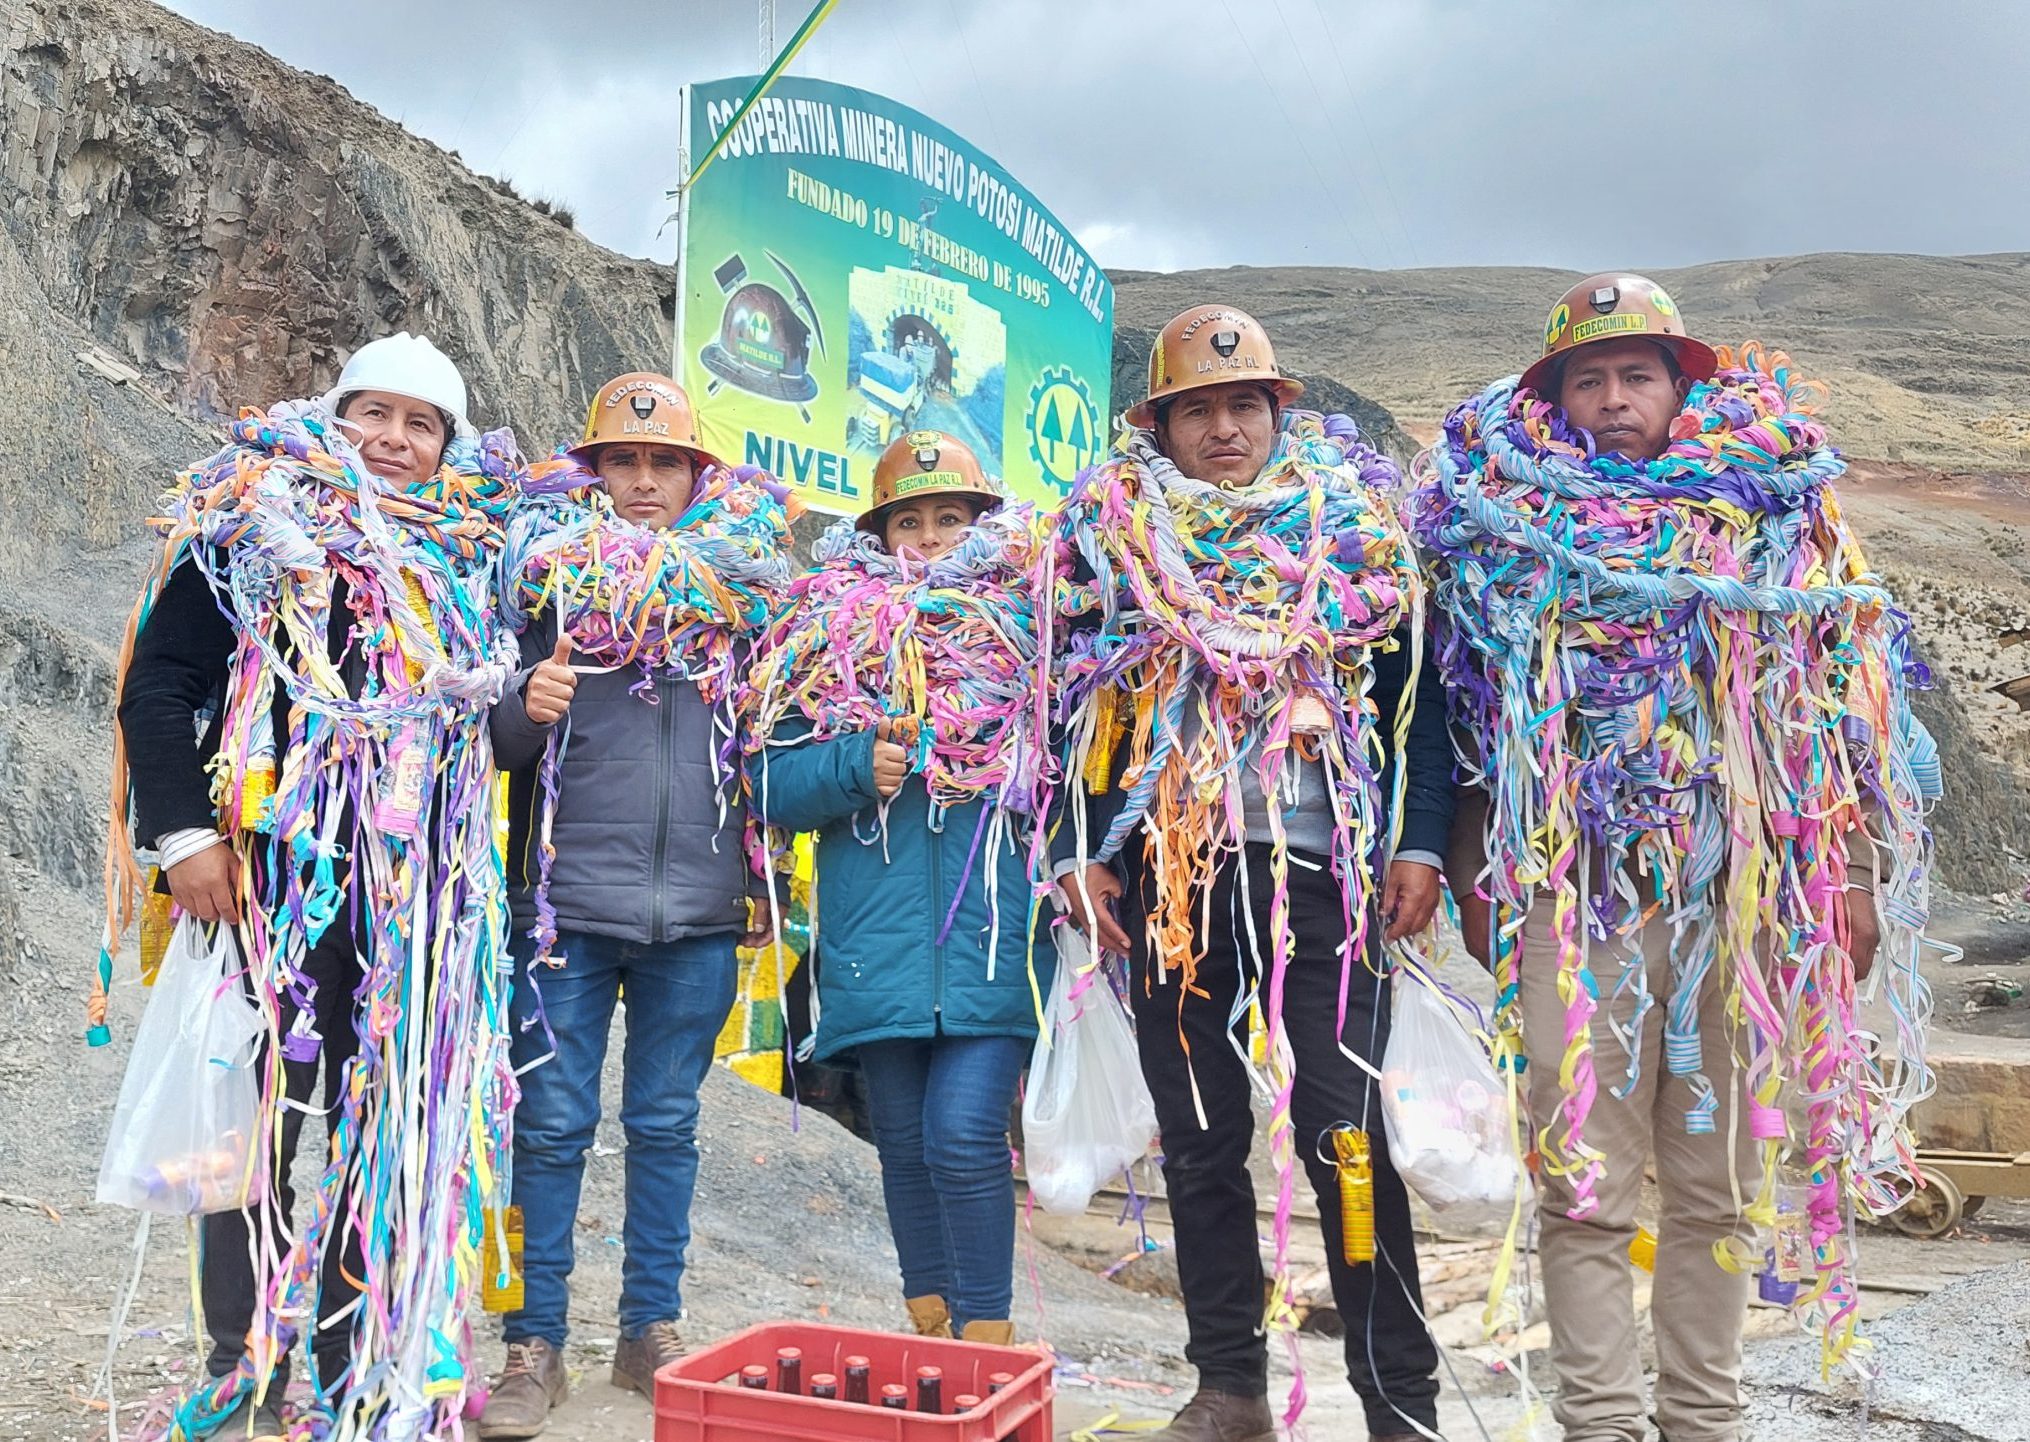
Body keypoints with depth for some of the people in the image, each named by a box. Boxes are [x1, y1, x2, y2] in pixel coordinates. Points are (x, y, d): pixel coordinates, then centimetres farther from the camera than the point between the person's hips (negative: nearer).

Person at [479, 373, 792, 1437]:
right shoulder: (546, 573, 4)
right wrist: (528, 704, -16)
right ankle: (535, 1343, 17)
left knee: (666, 1122, 11)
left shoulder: (738, 585, 9)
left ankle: (652, 1330, 24)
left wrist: (762, 883, 8)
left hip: (698, 909, 2)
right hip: (567, 898, -1)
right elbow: (500, 747, 4)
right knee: (553, 1123, 4)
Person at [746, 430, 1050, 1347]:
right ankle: (929, 1331, 29)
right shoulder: (834, 634, 10)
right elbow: (775, 783, 6)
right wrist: (859, 764, -11)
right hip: (876, 941, 2)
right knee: (904, 1141, 12)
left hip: (994, 935, -2)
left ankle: (986, 1340, 6)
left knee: (964, 1134, -10)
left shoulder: (1023, 625, 7)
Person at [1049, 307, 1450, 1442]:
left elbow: (1415, 692, 6)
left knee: (1343, 1136, -3)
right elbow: (1079, 703, 11)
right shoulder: (1114, 533, 11)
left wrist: (1420, 843, -4)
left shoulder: (1354, 521, 8)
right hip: (1169, 877, 2)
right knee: (1199, 1138, 9)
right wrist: (1082, 854, 2)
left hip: (1319, 869, -2)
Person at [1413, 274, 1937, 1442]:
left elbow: (1835, 701, 9)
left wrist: (1853, 875, 4)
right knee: (1586, 1186, -1)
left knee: (1718, 1181, 9)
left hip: (1745, 889, 2)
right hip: (1576, 892, -1)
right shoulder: (1510, 520, 8)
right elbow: (1473, 711, 8)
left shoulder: (1770, 505, 11)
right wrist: (1477, 872, 3)